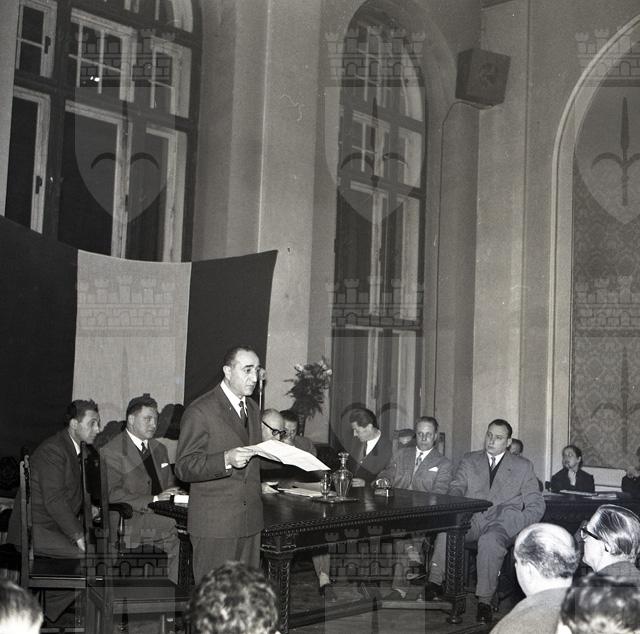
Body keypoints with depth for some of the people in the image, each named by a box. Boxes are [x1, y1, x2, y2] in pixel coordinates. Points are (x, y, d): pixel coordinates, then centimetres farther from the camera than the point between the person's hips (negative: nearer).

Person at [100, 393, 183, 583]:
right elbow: (113, 495, -11)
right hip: (133, 522, -6)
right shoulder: (110, 452, 0)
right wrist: (153, 500, -18)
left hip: (164, 520, 6)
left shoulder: (159, 449, 23)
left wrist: (176, 496, 1)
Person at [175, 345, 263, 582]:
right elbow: (183, 467, -13)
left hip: (250, 521, 7)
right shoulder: (200, 411, -9)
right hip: (214, 525, -6)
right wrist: (226, 460, -26)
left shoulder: (252, 408, 16)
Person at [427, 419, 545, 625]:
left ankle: (484, 601, -31)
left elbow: (536, 505, 11)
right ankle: (435, 582, -29)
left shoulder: (523, 466, 16)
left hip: (503, 523, -2)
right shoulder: (469, 460, 21)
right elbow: (456, 488, 11)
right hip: (472, 520, 2)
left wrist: (517, 525, -8)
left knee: (490, 540, -36)